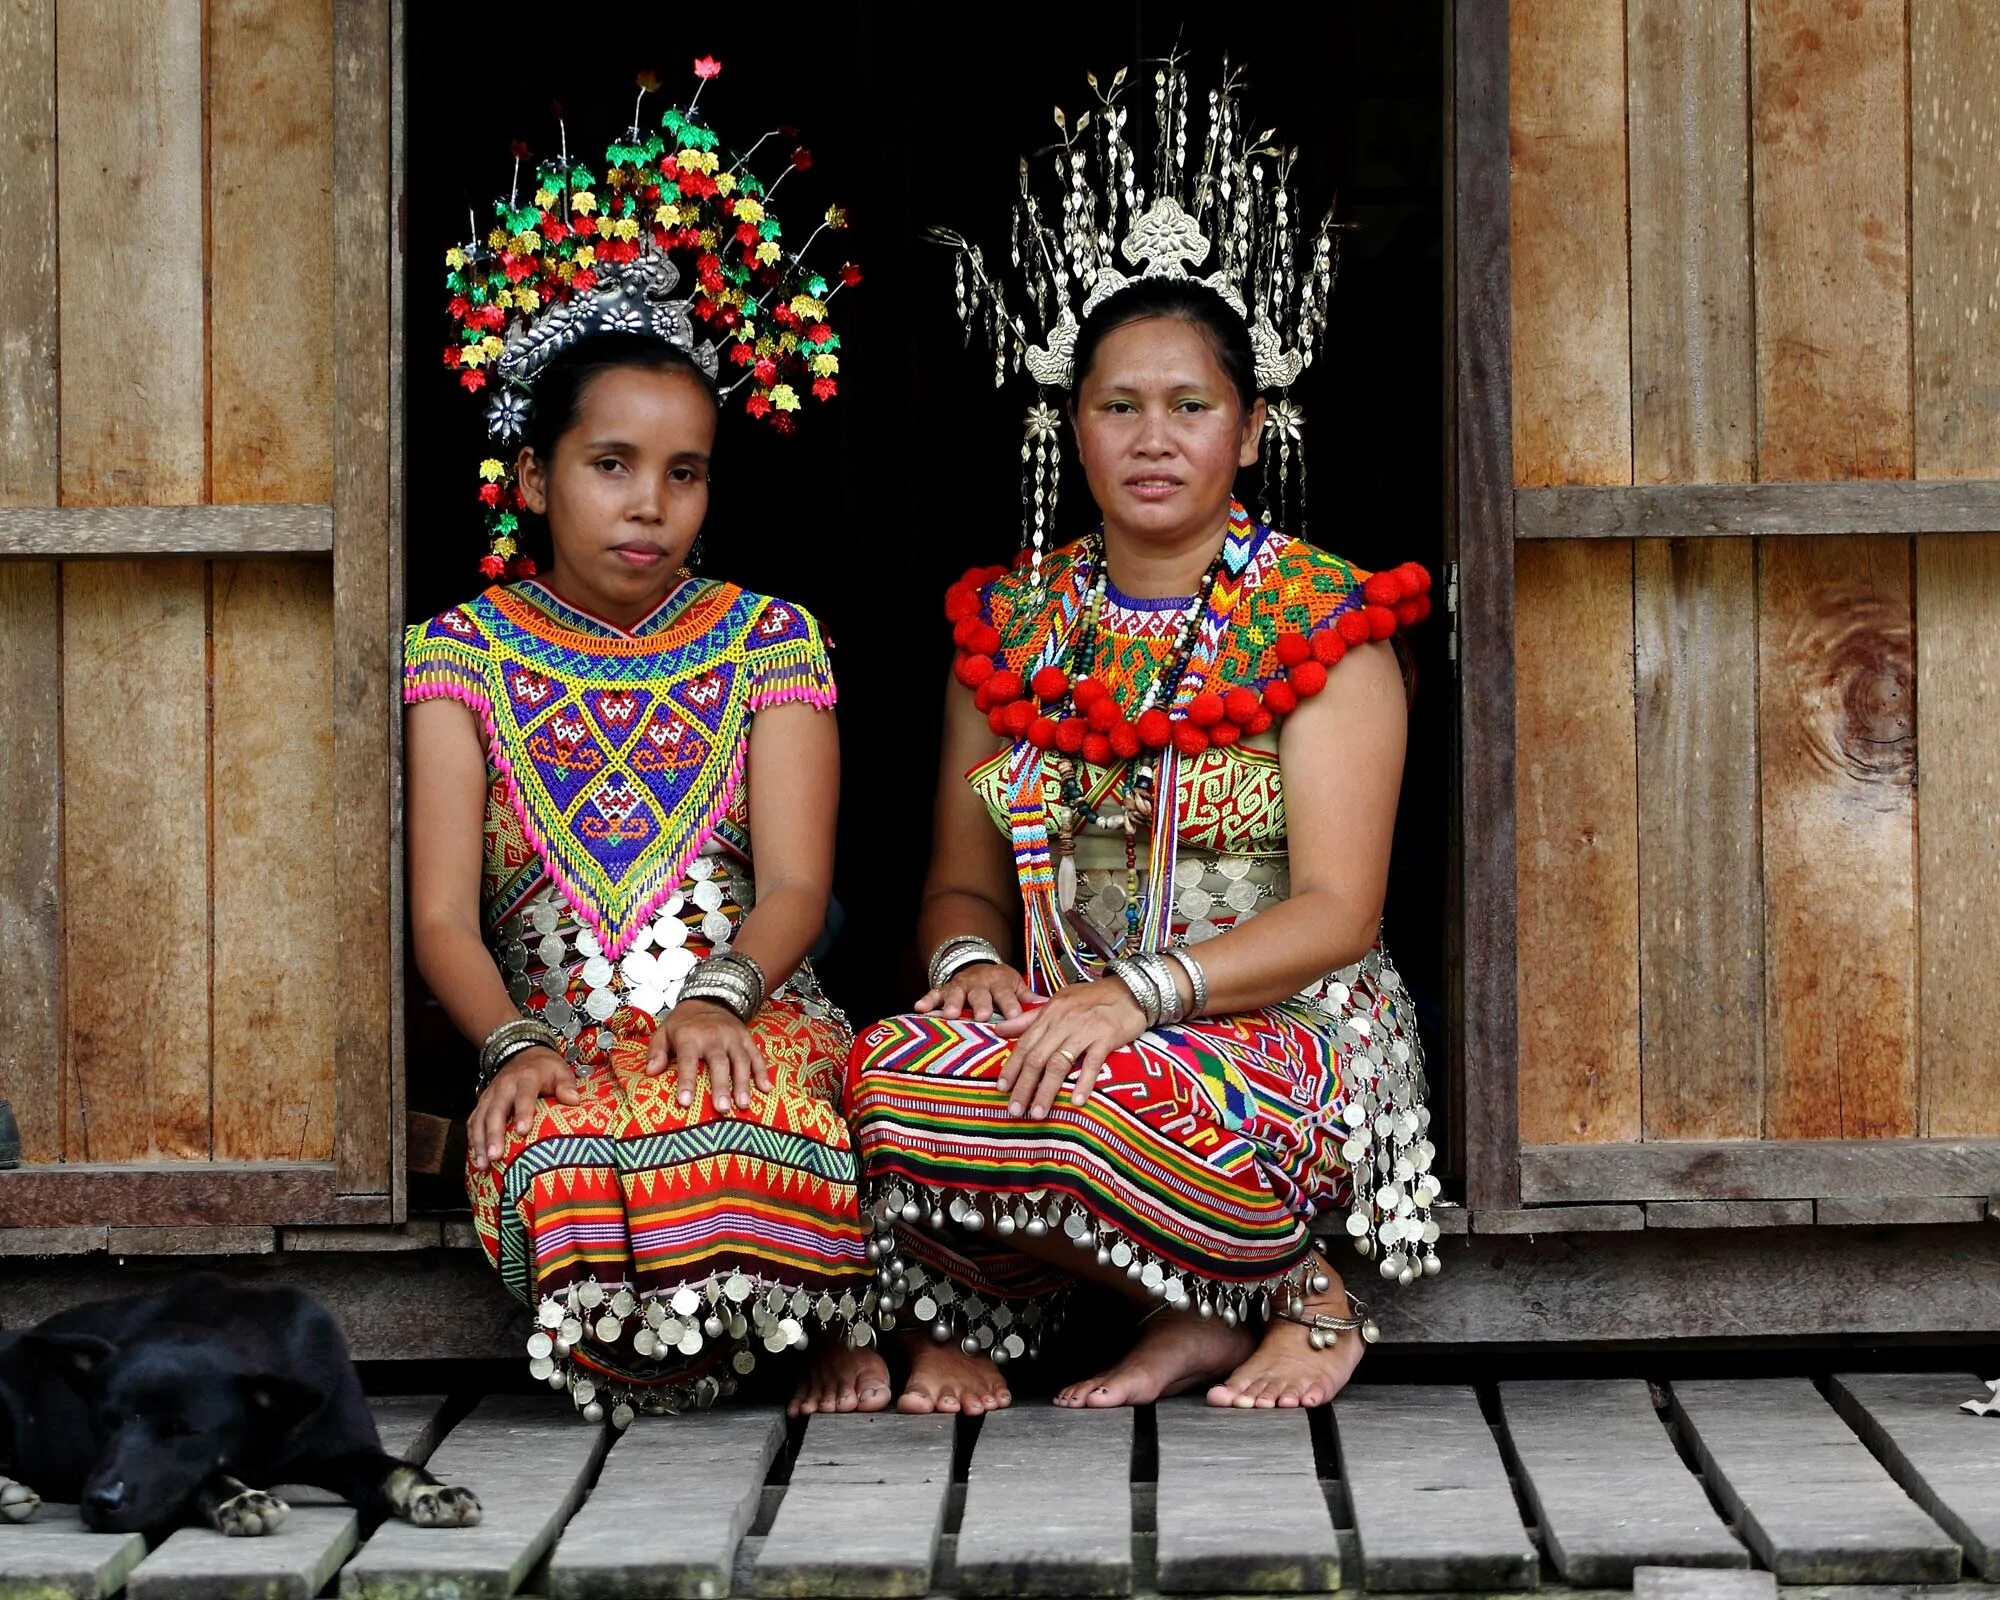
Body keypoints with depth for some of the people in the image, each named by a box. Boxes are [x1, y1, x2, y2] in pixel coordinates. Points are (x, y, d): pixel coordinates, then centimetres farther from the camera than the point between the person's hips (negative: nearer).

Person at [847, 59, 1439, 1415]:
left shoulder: (1324, 623, 0)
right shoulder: (1011, 623, 14)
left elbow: (1336, 912, -9)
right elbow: (962, 879, 15)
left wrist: (1140, 991, -24)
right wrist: (972, 964, -10)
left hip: (1278, 1030, -3)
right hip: (1054, 1019, 3)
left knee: (1110, 1099, -37)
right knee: (889, 1074, -30)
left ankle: (1288, 1291, -8)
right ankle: (974, 1317, -4)